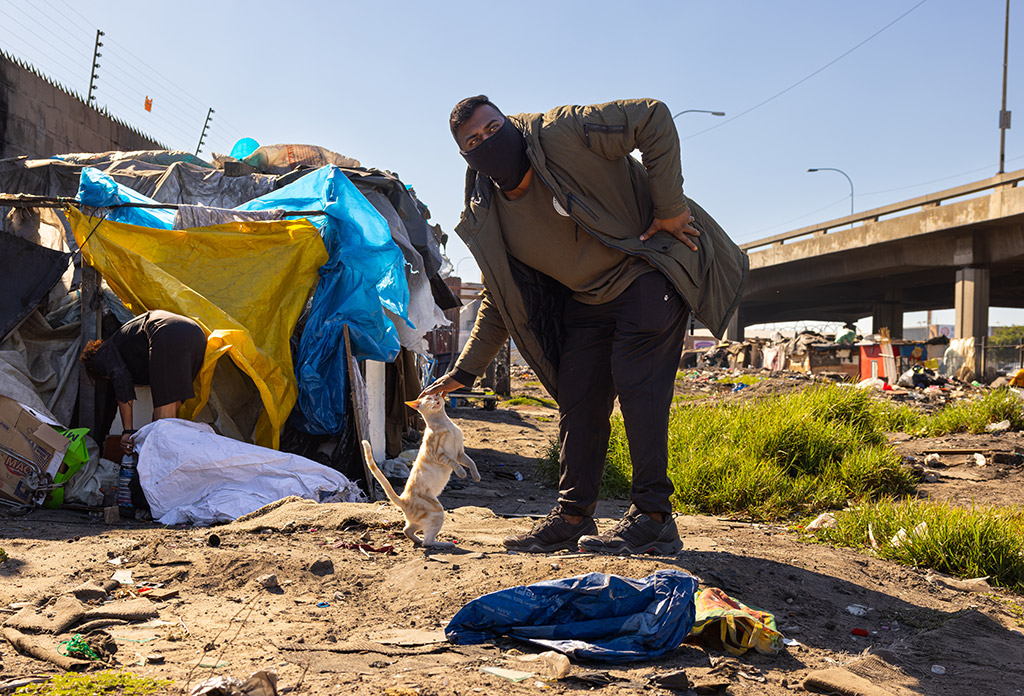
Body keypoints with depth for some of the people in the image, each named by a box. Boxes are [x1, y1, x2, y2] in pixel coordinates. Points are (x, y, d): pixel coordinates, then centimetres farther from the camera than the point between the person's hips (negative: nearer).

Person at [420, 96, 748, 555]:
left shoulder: (561, 133, -20)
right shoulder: (488, 221, -2)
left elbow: (653, 118, -19)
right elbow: (500, 302, 8)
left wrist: (669, 207, -21)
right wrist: (465, 371, 5)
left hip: (648, 270, -6)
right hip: (588, 299, 7)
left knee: (635, 383, -17)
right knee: (578, 398, 2)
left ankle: (653, 518, -13)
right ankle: (573, 517, 12)